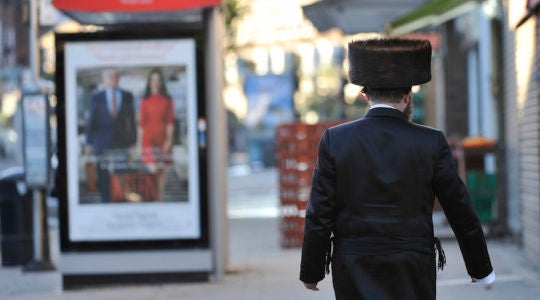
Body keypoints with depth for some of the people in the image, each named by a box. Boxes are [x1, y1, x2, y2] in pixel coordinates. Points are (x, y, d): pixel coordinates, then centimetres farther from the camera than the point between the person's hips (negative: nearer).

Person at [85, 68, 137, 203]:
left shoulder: (127, 96, 9)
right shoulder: (96, 98, 6)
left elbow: (131, 120, 10)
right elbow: (91, 121, 6)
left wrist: (133, 140, 6)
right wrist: (89, 143, 2)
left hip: (122, 142, 0)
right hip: (102, 144, 0)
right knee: (103, 178, 0)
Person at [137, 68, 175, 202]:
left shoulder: (167, 100, 6)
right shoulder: (145, 101, 3)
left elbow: (170, 121, 4)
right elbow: (141, 122, 4)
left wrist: (169, 139, -4)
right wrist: (140, 142, 1)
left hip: (162, 139, 2)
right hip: (149, 139, -2)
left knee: (162, 170, 3)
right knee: (153, 169, -14)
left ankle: (160, 199, 10)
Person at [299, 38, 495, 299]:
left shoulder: (335, 141, -3)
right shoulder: (431, 143, -3)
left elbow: (319, 216, -3)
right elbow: (461, 213, 4)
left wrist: (311, 273, 7)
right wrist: (481, 268, 16)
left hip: (356, 277, 1)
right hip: (413, 278, 0)